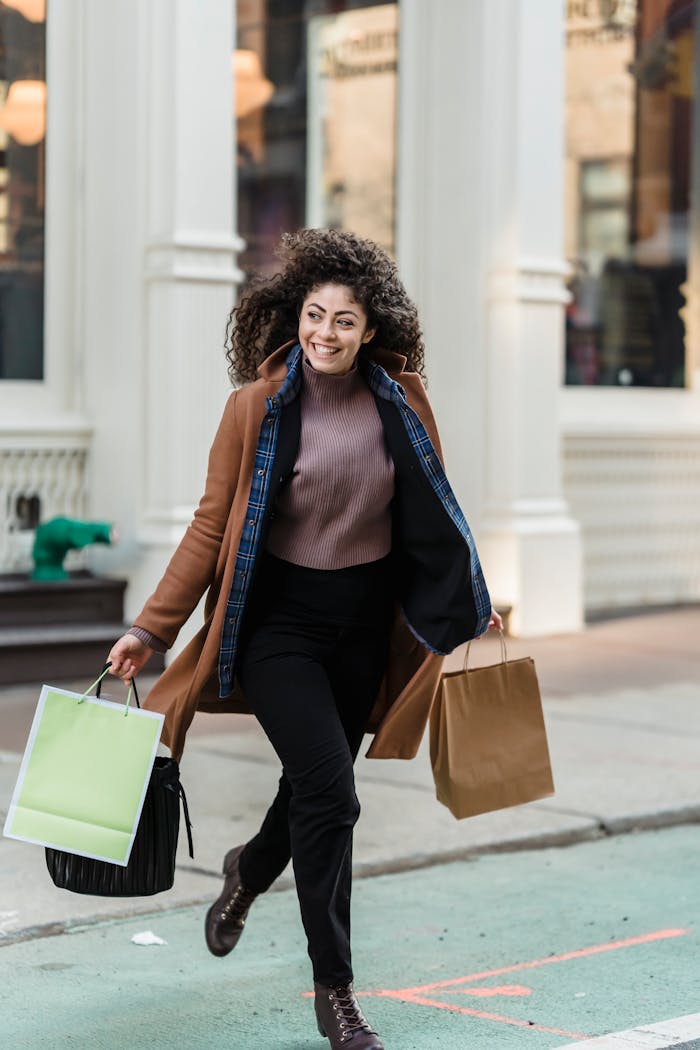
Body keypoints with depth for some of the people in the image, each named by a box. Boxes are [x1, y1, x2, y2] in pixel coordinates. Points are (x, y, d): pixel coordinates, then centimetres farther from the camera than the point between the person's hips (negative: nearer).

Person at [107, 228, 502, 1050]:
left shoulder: (400, 401, -2)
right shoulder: (257, 405, -10)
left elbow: (432, 514, 11)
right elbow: (212, 526, -6)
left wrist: (471, 601, 16)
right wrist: (151, 627, -9)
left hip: (365, 623, 4)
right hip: (280, 619, -4)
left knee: (315, 784, 15)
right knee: (331, 792, -13)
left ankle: (248, 872, 51)